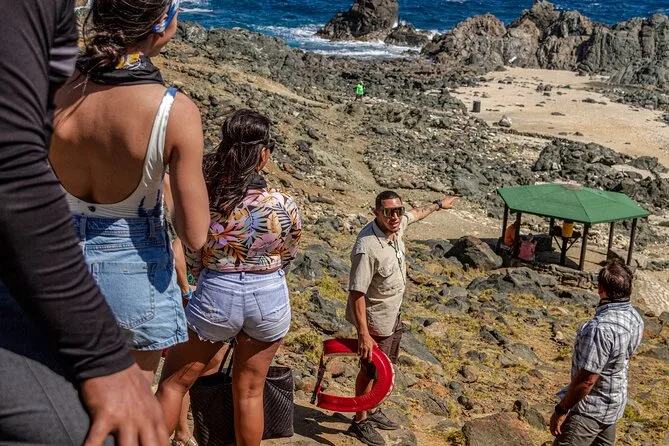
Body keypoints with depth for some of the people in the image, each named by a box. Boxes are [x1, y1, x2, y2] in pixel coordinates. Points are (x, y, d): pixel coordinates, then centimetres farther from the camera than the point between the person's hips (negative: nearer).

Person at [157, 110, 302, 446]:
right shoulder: (284, 206, -13)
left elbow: (193, 261, 0)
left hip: (215, 295, -1)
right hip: (270, 299, 1)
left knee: (173, 383, 16)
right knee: (249, 391, 17)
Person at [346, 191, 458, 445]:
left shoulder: (396, 225, -10)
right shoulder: (367, 248, -35)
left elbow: (416, 213, 15)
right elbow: (356, 294, -32)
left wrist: (438, 204, 31)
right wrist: (363, 335, -32)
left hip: (392, 314, 9)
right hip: (375, 320, -8)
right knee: (370, 371, 8)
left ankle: (373, 412, 41)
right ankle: (360, 422, 28)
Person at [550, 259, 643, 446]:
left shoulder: (600, 328, -33)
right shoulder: (635, 318, -5)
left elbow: (587, 380, -29)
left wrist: (561, 410, -18)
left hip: (591, 408, -9)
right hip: (615, 402, 9)